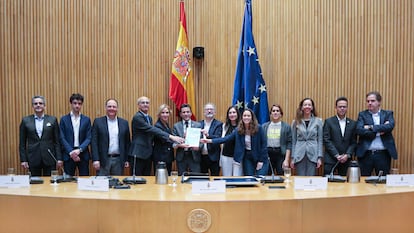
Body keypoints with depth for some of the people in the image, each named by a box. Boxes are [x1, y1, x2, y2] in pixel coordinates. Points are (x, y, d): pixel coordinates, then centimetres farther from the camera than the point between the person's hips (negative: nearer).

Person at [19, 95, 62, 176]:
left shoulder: (52, 120, 3)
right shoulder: (25, 120, 5)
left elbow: (57, 141, 3)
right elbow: (22, 143, 6)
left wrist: (59, 158, -2)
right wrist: (23, 160, 0)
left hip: (49, 158, 0)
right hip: (33, 158, 1)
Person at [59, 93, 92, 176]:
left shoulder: (86, 119, 6)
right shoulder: (64, 119, 4)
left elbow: (88, 138, 1)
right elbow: (62, 138, -2)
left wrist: (79, 150, -14)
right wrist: (71, 152, -13)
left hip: (83, 154, 1)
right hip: (68, 154, -1)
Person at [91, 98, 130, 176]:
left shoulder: (124, 123, 6)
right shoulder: (98, 122, 1)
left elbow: (127, 142, 9)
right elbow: (94, 142, -3)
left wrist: (127, 160, 5)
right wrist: (95, 159, -10)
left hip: (119, 160, 2)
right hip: (103, 160, -1)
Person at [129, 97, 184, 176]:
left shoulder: (149, 118, 15)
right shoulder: (137, 117, -13)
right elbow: (152, 129, -23)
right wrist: (171, 136, -29)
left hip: (148, 154, 8)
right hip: (138, 154, -8)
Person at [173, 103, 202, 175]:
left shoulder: (198, 125, 6)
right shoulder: (176, 126, 6)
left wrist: (198, 146, -19)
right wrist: (179, 145, -19)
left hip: (194, 156, 0)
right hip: (181, 156, 0)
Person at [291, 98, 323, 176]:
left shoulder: (318, 121, 4)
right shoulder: (296, 122, 5)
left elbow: (320, 140, 3)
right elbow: (293, 141, 6)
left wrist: (319, 157, -3)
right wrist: (292, 158, 2)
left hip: (313, 155, 0)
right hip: (299, 155, 1)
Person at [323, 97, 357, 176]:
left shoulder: (353, 123, 10)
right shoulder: (328, 121, 1)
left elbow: (353, 142, 7)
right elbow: (326, 140, -5)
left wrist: (347, 155, -8)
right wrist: (337, 155, -12)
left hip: (346, 160, 2)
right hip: (331, 159, -2)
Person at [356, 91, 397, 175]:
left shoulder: (388, 114, 9)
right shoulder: (362, 115, 6)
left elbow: (390, 126, -12)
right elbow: (359, 130, -10)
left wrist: (371, 127, -13)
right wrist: (379, 131, -12)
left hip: (383, 155, 1)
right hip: (366, 154, 0)